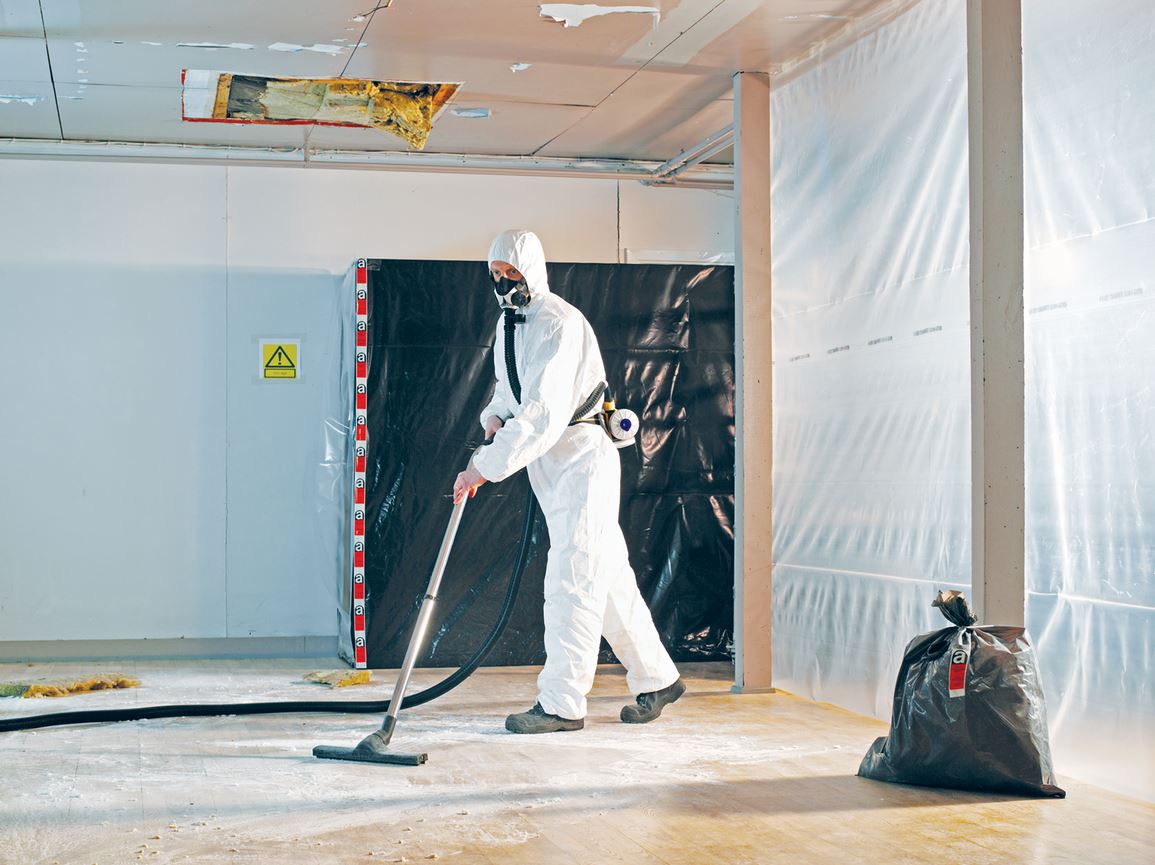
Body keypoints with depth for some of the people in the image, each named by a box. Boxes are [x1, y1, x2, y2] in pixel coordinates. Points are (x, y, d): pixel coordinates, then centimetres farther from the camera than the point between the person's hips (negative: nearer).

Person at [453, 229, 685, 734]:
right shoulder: (508, 322, 11)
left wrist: (485, 467, -29)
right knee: (609, 577, 13)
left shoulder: (558, 323, -20)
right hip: (550, 467, 9)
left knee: (570, 580, -9)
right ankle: (657, 678, 22)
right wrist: (495, 417, 4)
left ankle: (562, 703, -4)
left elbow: (544, 416, -29)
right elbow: (509, 389, 27)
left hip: (582, 460, -9)